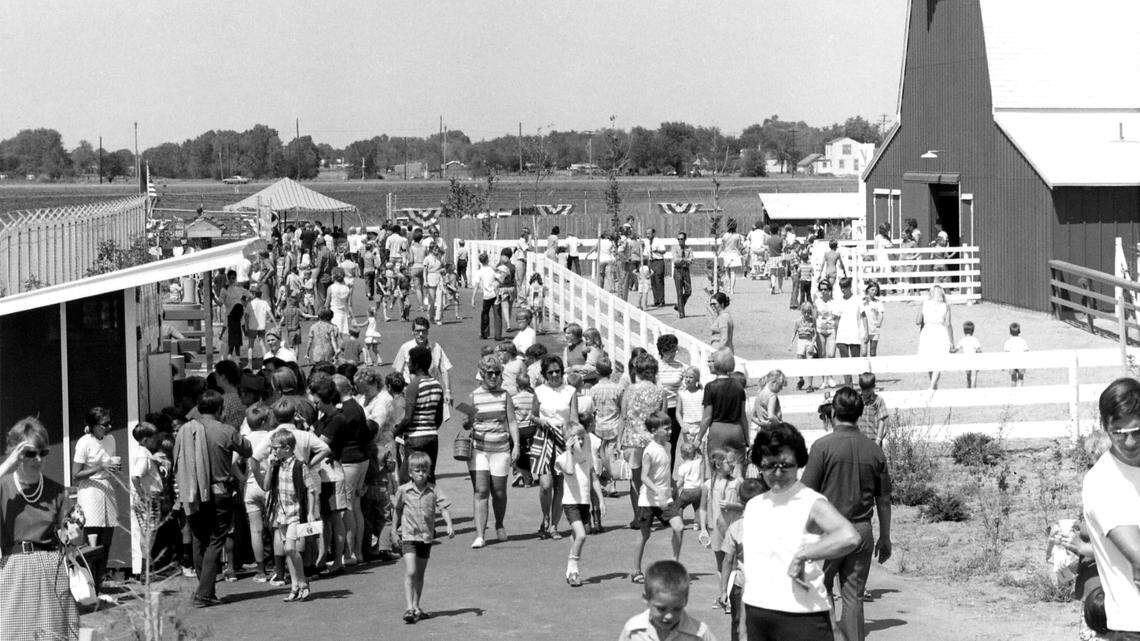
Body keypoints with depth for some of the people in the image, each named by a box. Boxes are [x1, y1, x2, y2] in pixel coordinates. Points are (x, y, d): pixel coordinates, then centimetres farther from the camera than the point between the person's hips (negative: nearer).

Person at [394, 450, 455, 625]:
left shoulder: (433, 491, -2)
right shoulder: (403, 491, -3)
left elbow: (444, 507, -8)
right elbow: (397, 510, 12)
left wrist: (450, 525, -22)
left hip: (427, 537, 3)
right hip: (409, 536, -3)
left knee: (420, 574, 14)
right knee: (410, 573, -14)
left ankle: (416, 607, 24)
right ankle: (409, 608, -16)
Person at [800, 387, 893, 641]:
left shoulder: (823, 446, -9)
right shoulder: (874, 450, 3)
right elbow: (884, 499, 9)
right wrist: (885, 537, 19)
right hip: (862, 532, 3)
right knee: (854, 597, 8)